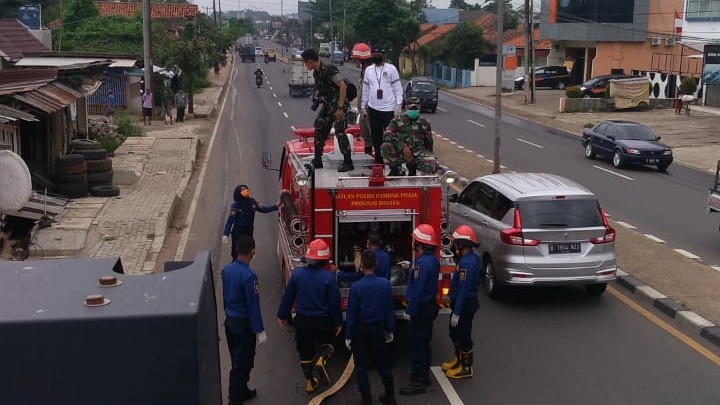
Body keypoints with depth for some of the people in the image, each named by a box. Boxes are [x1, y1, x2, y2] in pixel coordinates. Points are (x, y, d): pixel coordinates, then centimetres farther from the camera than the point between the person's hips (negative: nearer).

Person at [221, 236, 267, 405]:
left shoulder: (226, 270, 0)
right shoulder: (248, 276, -24)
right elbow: (253, 305, -21)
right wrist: (259, 331, -15)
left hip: (229, 321, 8)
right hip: (244, 324, -8)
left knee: (237, 359, 20)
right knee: (241, 363, 2)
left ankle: (242, 391, 34)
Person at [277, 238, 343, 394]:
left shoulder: (297, 273, -10)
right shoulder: (328, 277, -17)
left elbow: (288, 297, -2)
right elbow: (334, 302, -11)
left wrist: (283, 315, 12)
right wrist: (338, 322, 2)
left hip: (302, 321, 2)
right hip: (323, 321, -2)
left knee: (305, 352, 18)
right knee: (328, 343, 23)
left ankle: (309, 382, 25)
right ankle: (320, 361, -6)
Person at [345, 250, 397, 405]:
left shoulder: (356, 287, -17)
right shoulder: (385, 284, -8)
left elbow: (351, 314, -12)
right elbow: (389, 310, 0)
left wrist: (348, 336, -4)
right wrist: (390, 330, 11)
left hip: (360, 330, -3)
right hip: (378, 328, 3)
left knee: (361, 366, 8)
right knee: (383, 363, 17)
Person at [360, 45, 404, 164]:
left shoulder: (391, 69, 0)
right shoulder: (368, 70, 12)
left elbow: (398, 88, -2)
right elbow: (365, 89, 16)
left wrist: (398, 105, -10)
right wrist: (363, 105, 13)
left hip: (389, 108, -4)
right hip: (373, 108, 4)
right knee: (376, 136, 7)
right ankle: (378, 158, 16)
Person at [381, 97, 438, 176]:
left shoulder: (424, 123, 9)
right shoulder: (397, 120, 2)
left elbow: (429, 142, 19)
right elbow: (388, 135, -13)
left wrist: (429, 157, 19)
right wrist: (403, 147, -23)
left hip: (418, 152, 2)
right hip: (400, 152, -1)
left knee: (433, 166, -27)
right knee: (385, 146, -31)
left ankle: (412, 166, 7)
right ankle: (394, 169, -5)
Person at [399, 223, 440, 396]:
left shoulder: (423, 262, -24)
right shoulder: (432, 259, 6)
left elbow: (417, 290, -25)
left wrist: (409, 311, -20)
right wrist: (411, 269, 19)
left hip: (421, 310, -10)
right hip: (430, 307, 10)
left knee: (416, 345, -3)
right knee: (424, 343, 19)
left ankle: (418, 382, 3)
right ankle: (424, 375, 30)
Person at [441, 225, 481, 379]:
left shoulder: (467, 262, -26)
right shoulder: (472, 257, 5)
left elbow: (464, 290, -27)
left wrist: (457, 313, -24)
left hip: (465, 304, -10)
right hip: (462, 302, 10)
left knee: (463, 337, 4)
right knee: (454, 332, 23)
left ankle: (466, 368, 17)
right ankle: (458, 360, 39)